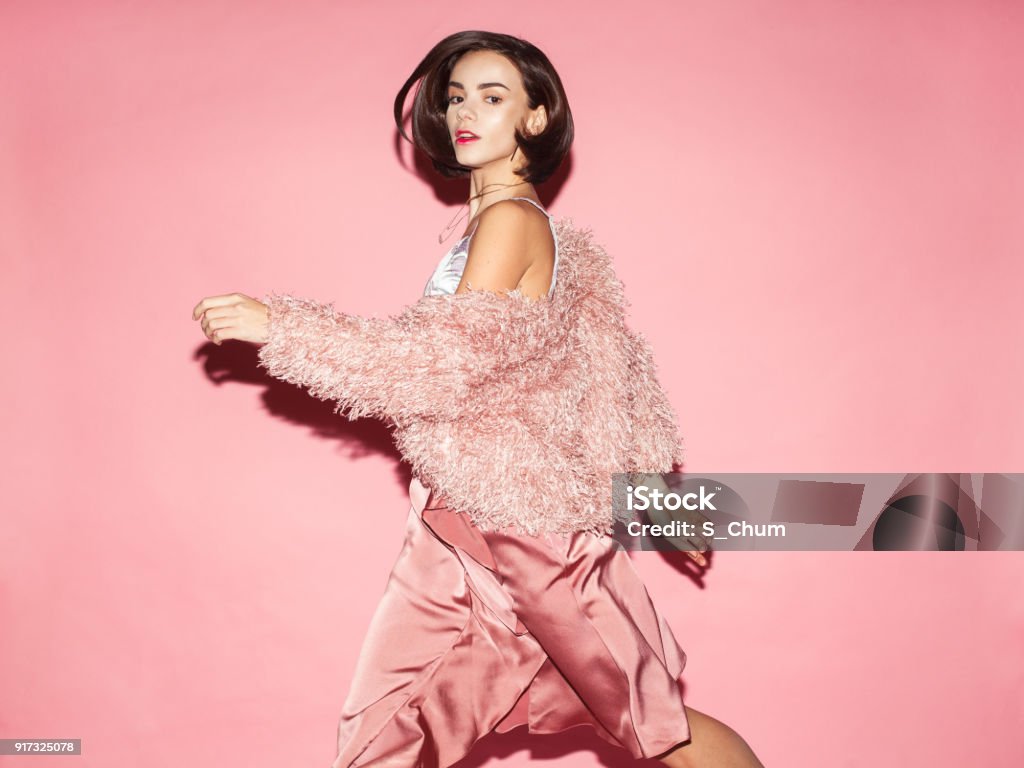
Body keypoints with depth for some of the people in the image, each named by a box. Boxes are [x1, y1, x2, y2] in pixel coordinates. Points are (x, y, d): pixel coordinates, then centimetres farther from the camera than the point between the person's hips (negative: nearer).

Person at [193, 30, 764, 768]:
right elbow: (612, 365, 15)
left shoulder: (511, 219, -14)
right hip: (456, 519, 9)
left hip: (520, 517, -9)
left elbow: (443, 363, -22)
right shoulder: (490, 222, 11)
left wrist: (277, 326, -21)